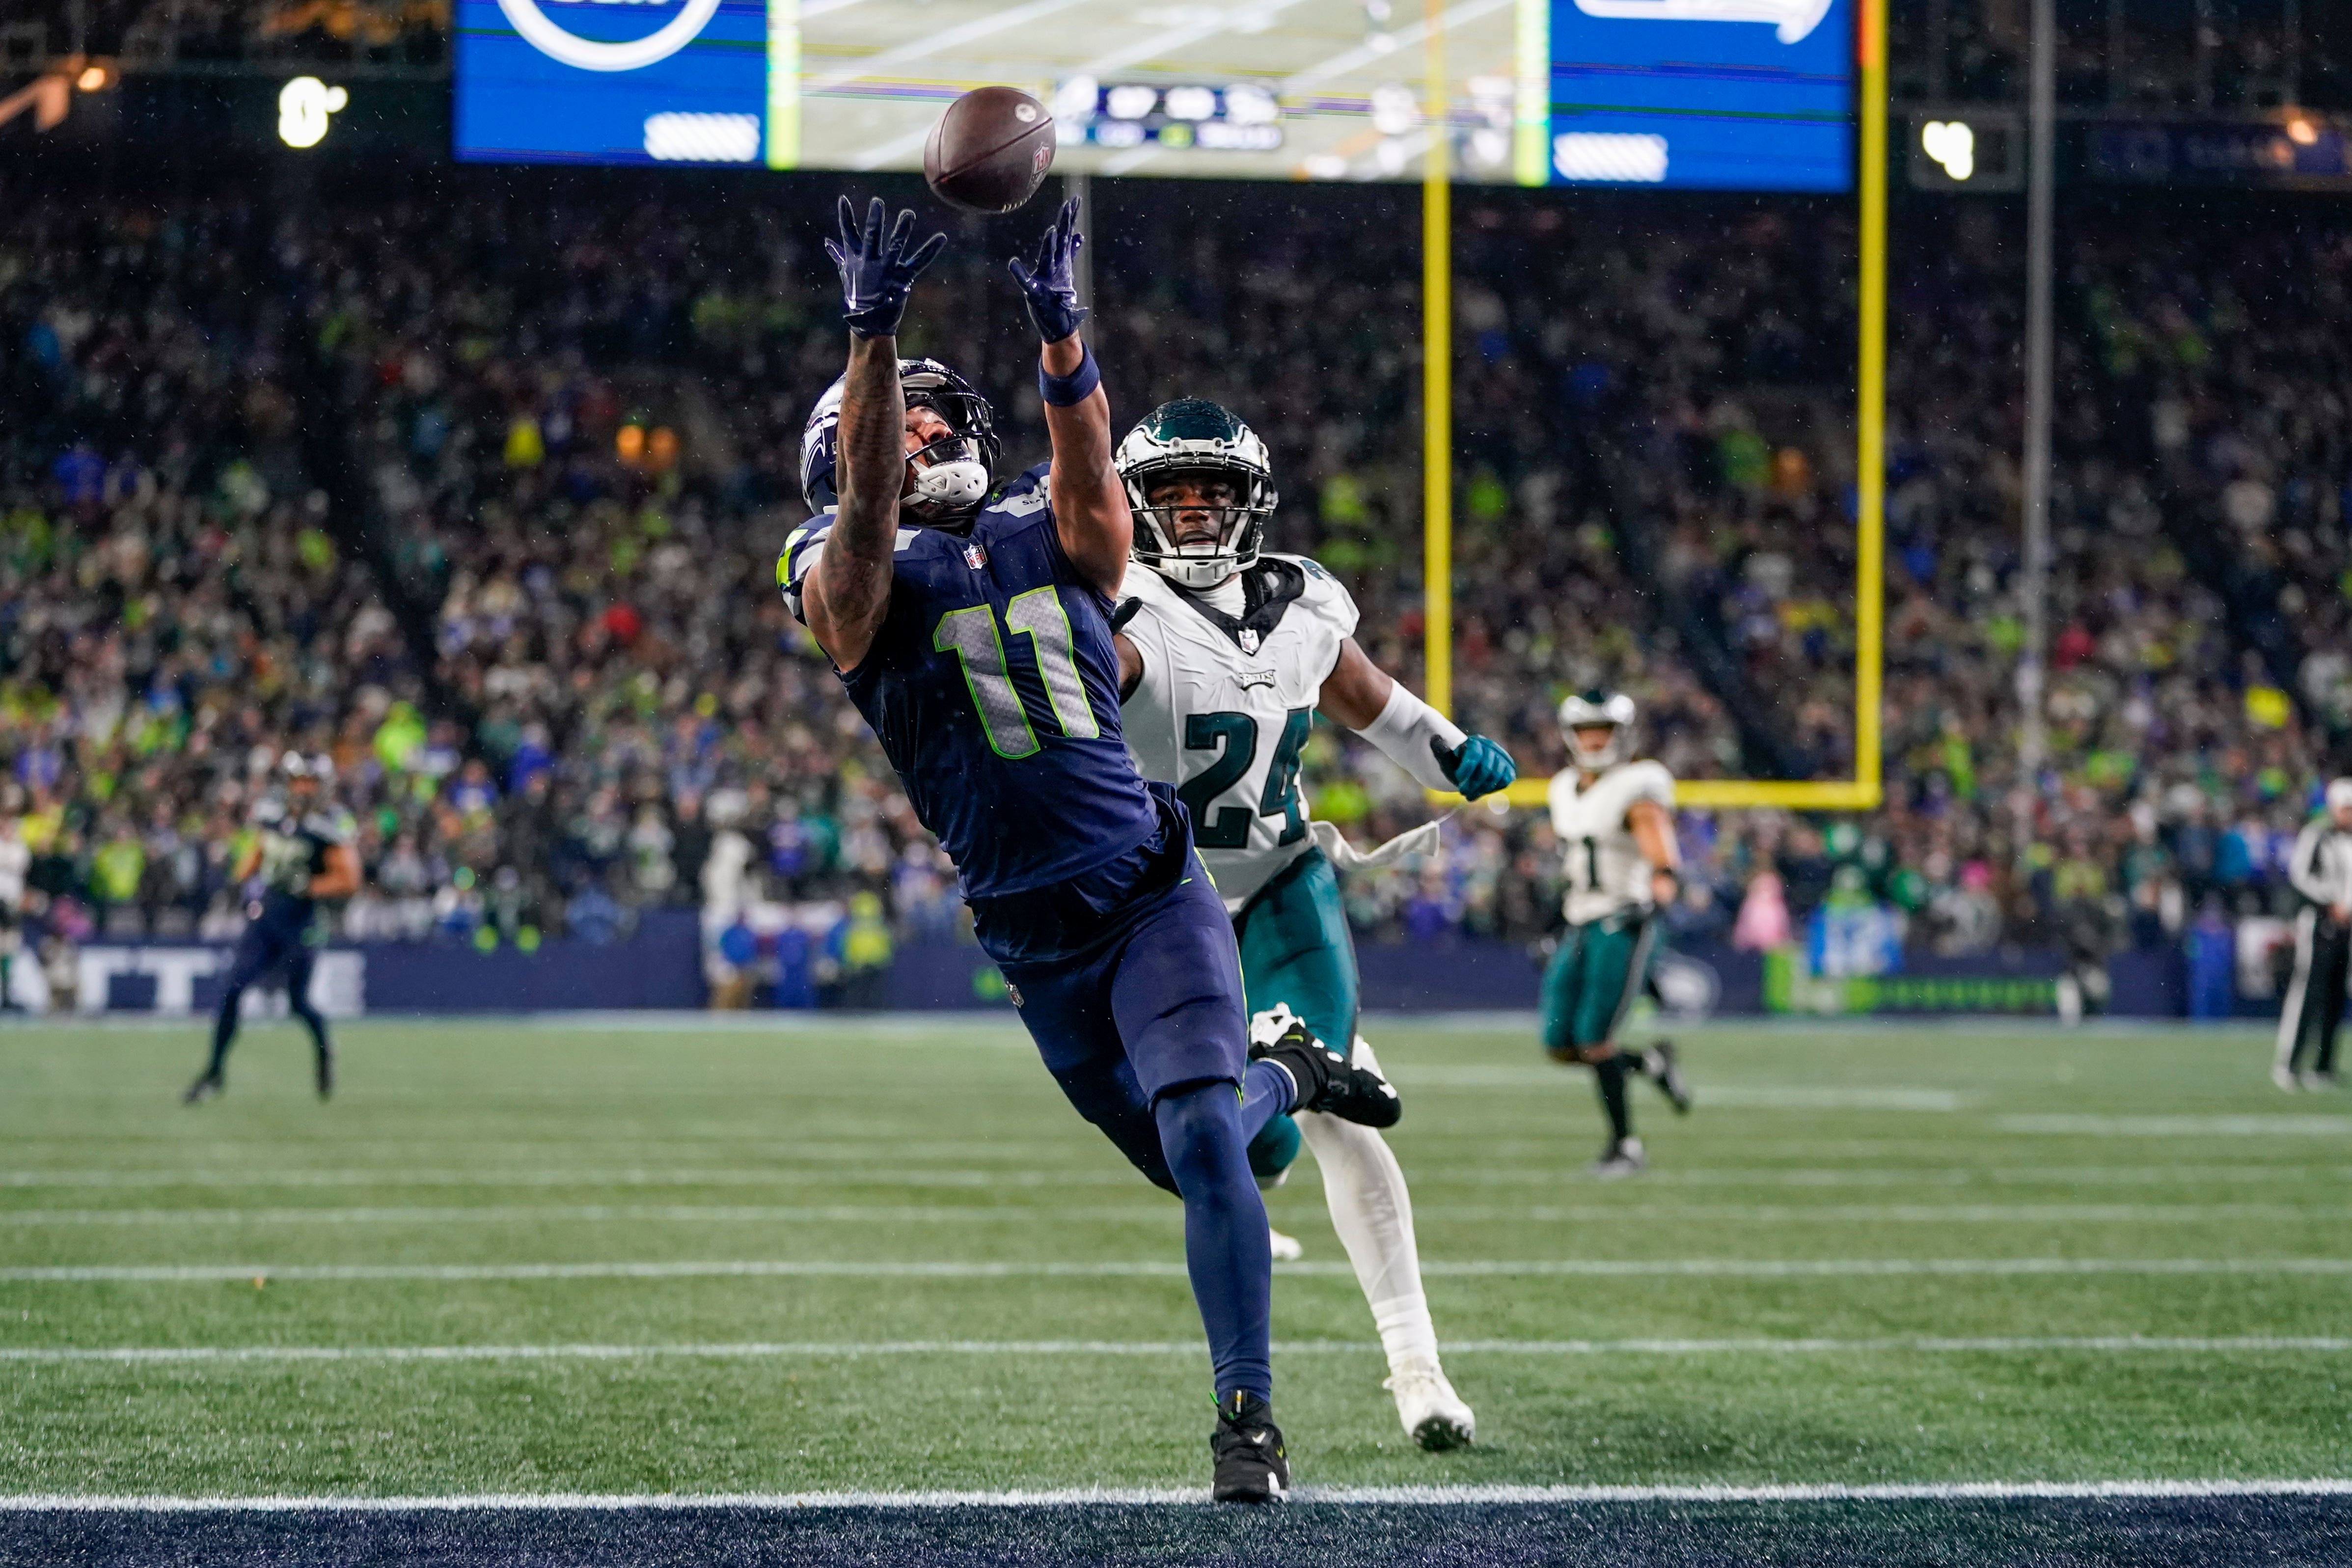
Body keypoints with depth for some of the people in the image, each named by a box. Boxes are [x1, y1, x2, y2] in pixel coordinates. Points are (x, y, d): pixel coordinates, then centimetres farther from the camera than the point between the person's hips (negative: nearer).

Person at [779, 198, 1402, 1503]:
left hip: (1152, 892, 0)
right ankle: (1281, 1072, 48)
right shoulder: (850, 580, -1)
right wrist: (873, 334, -37)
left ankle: (1248, 1420, -11)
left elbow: (1086, 461, -16)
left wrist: (1058, 320, -36)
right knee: (1186, 1153, 13)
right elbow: (863, 508, -24)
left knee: (1198, 1136, -18)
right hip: (1037, 942, 0)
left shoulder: (1057, 535, 6)